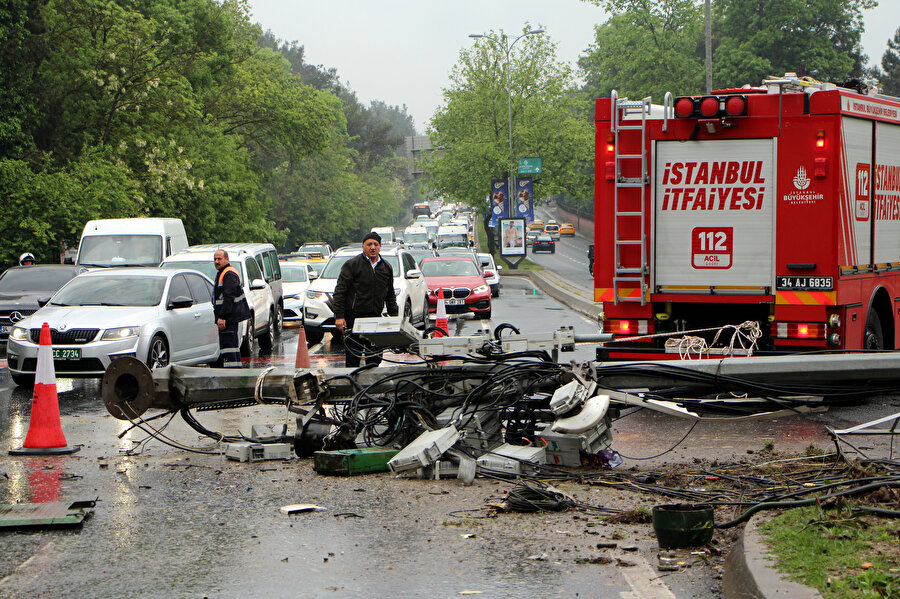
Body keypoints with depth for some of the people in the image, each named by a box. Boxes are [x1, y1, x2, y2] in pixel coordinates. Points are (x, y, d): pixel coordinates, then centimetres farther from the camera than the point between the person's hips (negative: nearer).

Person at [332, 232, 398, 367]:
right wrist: (339, 316, -13)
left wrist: (394, 317, 13)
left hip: (375, 318, 5)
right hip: (353, 317, -5)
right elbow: (340, 291, -6)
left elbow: (390, 295, 20)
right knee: (353, 358, -5)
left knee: (375, 358, 5)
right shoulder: (352, 265, -4)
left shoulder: (386, 268, 13)